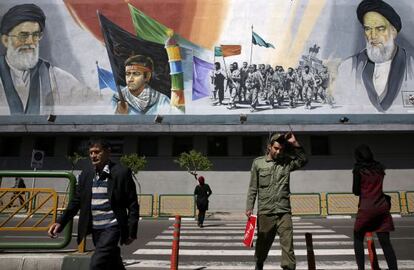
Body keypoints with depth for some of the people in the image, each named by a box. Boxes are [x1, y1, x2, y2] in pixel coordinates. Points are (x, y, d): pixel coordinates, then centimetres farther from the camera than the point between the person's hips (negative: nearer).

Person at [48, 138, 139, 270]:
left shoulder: (122, 173, -11)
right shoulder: (86, 174, 5)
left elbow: (133, 204, -9)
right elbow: (76, 201, 9)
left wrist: (132, 231, -9)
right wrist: (60, 222, -3)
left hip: (112, 227, -6)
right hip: (94, 229, 6)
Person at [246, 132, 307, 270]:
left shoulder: (286, 162, 7)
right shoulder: (258, 162, 2)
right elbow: (253, 188, 2)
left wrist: (295, 144, -4)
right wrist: (249, 207, -4)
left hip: (284, 212, 1)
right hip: (265, 212, 0)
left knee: (288, 245, -4)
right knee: (263, 243, 14)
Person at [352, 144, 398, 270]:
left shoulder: (358, 169, -5)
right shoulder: (379, 167, 8)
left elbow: (356, 191, -3)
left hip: (366, 208, -4)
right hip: (382, 206, 4)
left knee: (358, 239, 10)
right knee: (385, 242, 6)